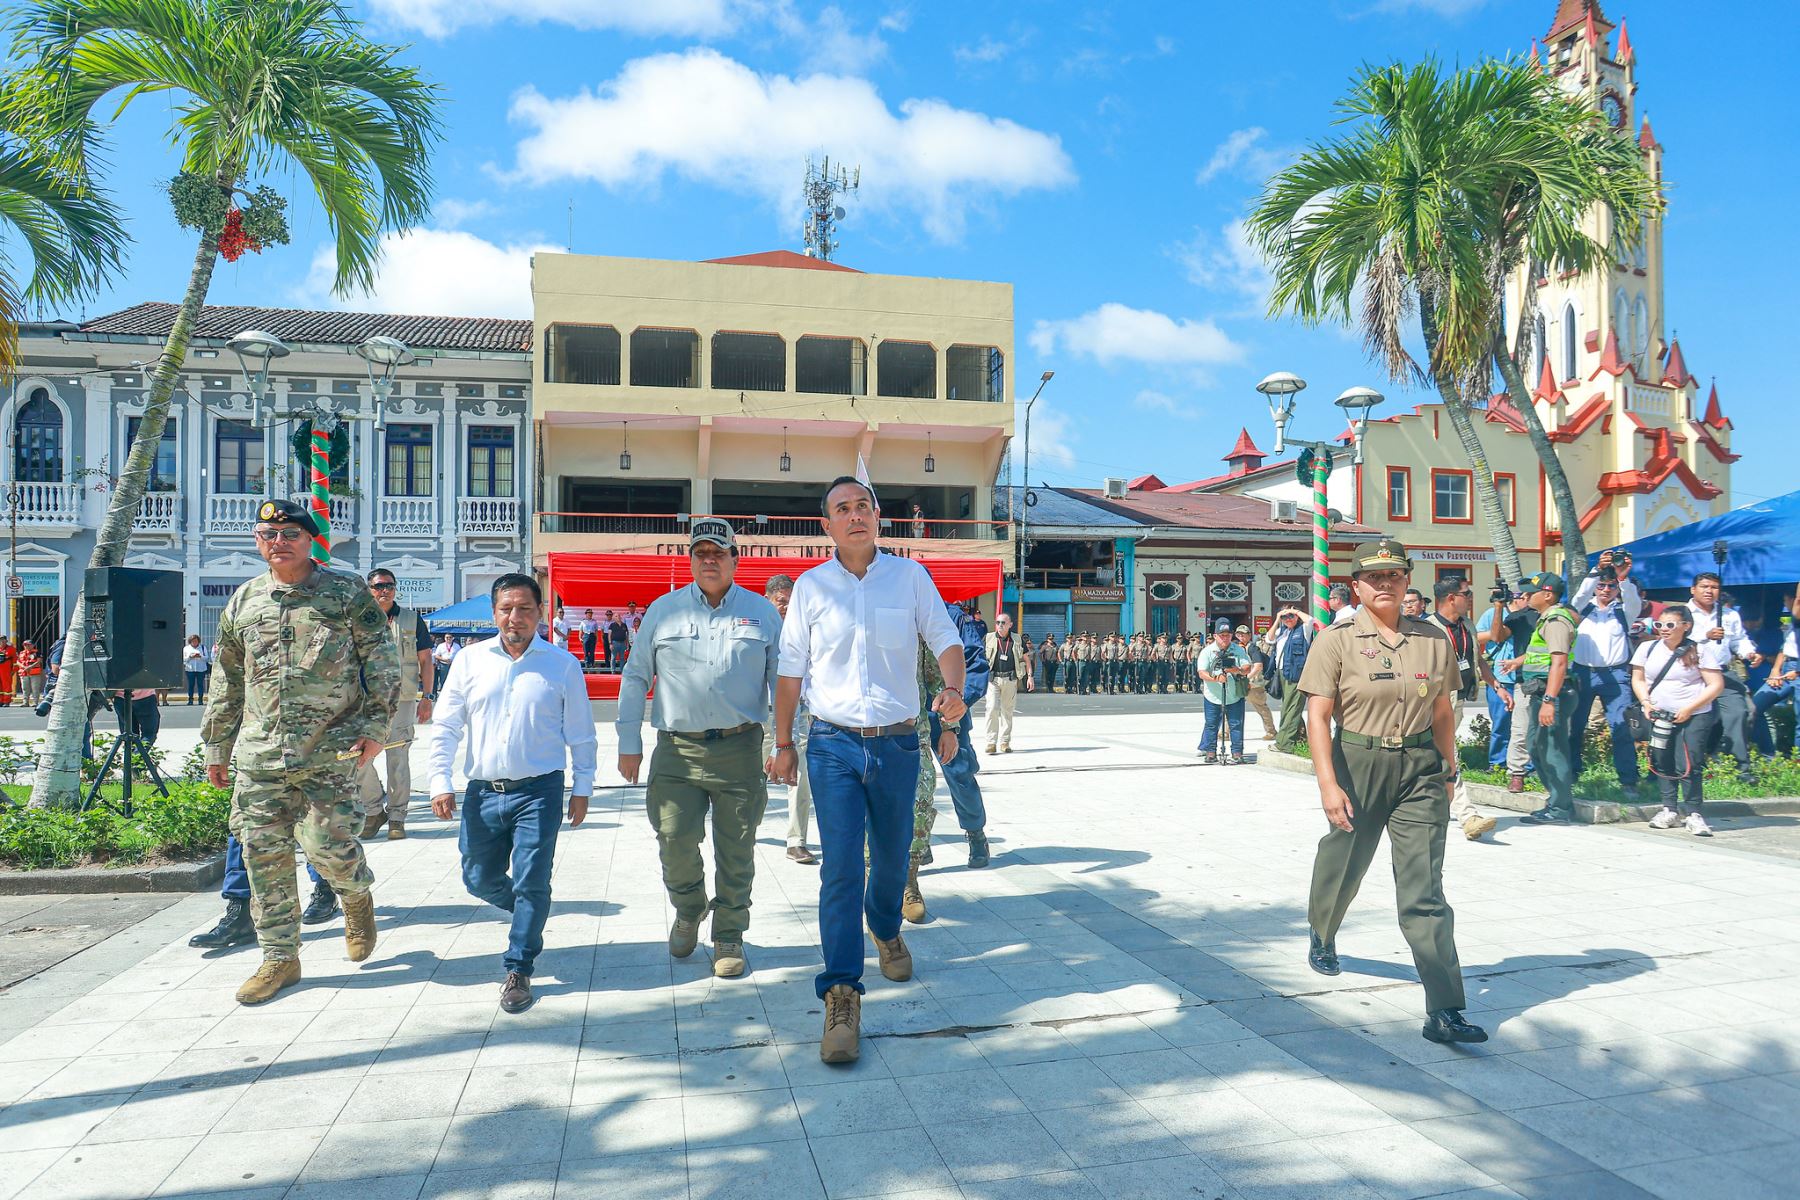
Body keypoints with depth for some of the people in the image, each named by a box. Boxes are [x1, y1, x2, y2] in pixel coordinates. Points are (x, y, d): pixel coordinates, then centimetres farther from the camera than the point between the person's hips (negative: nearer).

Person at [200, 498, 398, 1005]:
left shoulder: (348, 593, 0)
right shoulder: (244, 601, 13)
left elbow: (383, 662, -1)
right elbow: (226, 682, 20)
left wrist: (374, 725, -9)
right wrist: (217, 747, 20)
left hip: (330, 751, -4)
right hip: (259, 754, 4)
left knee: (328, 846, -7)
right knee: (263, 854, 4)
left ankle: (358, 894, 29)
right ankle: (280, 958, 17)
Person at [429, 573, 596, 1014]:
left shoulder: (562, 665, 1)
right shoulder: (470, 661, 5)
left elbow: (581, 734, 6)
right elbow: (445, 726, 8)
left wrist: (581, 787, 4)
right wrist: (441, 782, 1)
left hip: (539, 791, -3)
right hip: (482, 792, 3)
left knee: (531, 884, -5)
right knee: (479, 879, 11)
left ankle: (519, 970, 10)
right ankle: (530, 914, 40)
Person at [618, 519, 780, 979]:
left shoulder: (763, 613, 7)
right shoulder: (663, 610, 9)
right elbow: (636, 677, 11)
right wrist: (629, 744, 6)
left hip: (740, 749, 0)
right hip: (677, 749, 0)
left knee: (736, 851, 5)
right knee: (675, 841, -5)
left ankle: (729, 936, 23)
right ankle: (689, 909, 26)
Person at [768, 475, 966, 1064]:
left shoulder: (909, 575, 1)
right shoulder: (810, 586, 1)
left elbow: (945, 638, 3)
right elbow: (790, 668, 6)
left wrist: (953, 688, -18)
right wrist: (783, 744, 7)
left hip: (898, 744, 2)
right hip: (834, 745, -1)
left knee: (891, 857, 17)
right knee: (841, 870, -9)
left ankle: (886, 931, 49)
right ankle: (841, 997, -4)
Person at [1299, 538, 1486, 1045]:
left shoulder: (1434, 639, 5)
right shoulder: (1337, 641, -6)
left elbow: (1443, 711, 14)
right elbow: (1318, 716, -10)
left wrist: (1447, 773, 16)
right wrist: (1328, 784, -18)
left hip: (1420, 770, 1)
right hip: (1357, 765, -1)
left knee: (1424, 891, -5)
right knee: (1343, 864, 18)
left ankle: (1444, 1012, -5)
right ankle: (1322, 937, 50)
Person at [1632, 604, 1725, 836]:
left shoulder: (1699, 651, -5)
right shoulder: (1648, 648, 5)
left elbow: (1717, 685, -6)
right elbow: (1638, 679, 13)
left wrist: (1689, 709, -14)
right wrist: (1645, 702, -5)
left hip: (1694, 717, -4)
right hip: (1658, 716, 4)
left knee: (1689, 765, -9)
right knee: (1662, 764, 6)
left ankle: (1693, 813, 2)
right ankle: (1670, 810, 17)